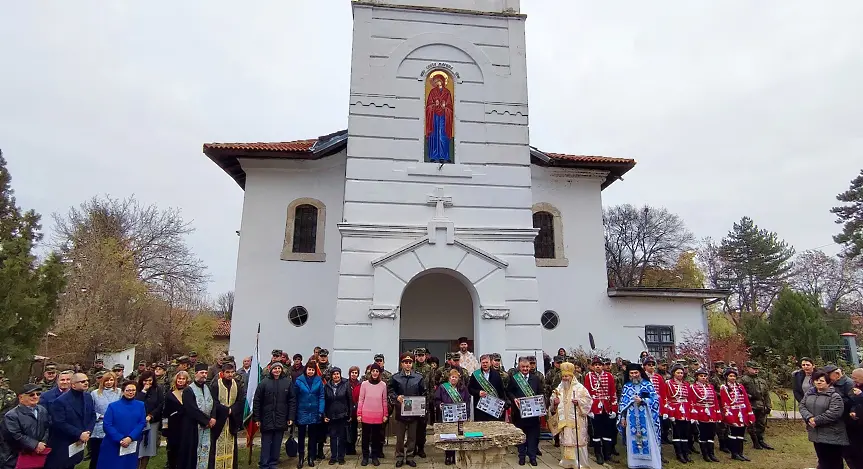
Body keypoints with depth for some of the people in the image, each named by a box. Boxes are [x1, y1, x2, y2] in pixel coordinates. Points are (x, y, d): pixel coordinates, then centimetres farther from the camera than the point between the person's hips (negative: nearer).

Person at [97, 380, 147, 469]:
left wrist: (130, 438, -16)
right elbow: (107, 425, -7)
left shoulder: (141, 405, 4)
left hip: (132, 446, 1)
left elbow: (142, 423, -2)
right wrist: (120, 439, -15)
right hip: (112, 445, -1)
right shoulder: (113, 406, 0)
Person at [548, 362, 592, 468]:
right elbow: (553, 401, 16)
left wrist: (579, 402, -22)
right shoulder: (559, 388, 10)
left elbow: (588, 400, -7)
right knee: (565, 441, 9)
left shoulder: (579, 388, -6)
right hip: (564, 420, 5)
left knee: (577, 440, -4)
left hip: (576, 420, -4)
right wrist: (554, 402, -6)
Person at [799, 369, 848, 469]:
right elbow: (802, 406, 4)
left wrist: (816, 420, -20)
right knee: (822, 461, 18)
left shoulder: (834, 396, -12)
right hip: (816, 434, 6)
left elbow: (834, 413, -21)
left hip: (832, 436, -5)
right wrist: (809, 418, -15)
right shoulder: (809, 393, 8)